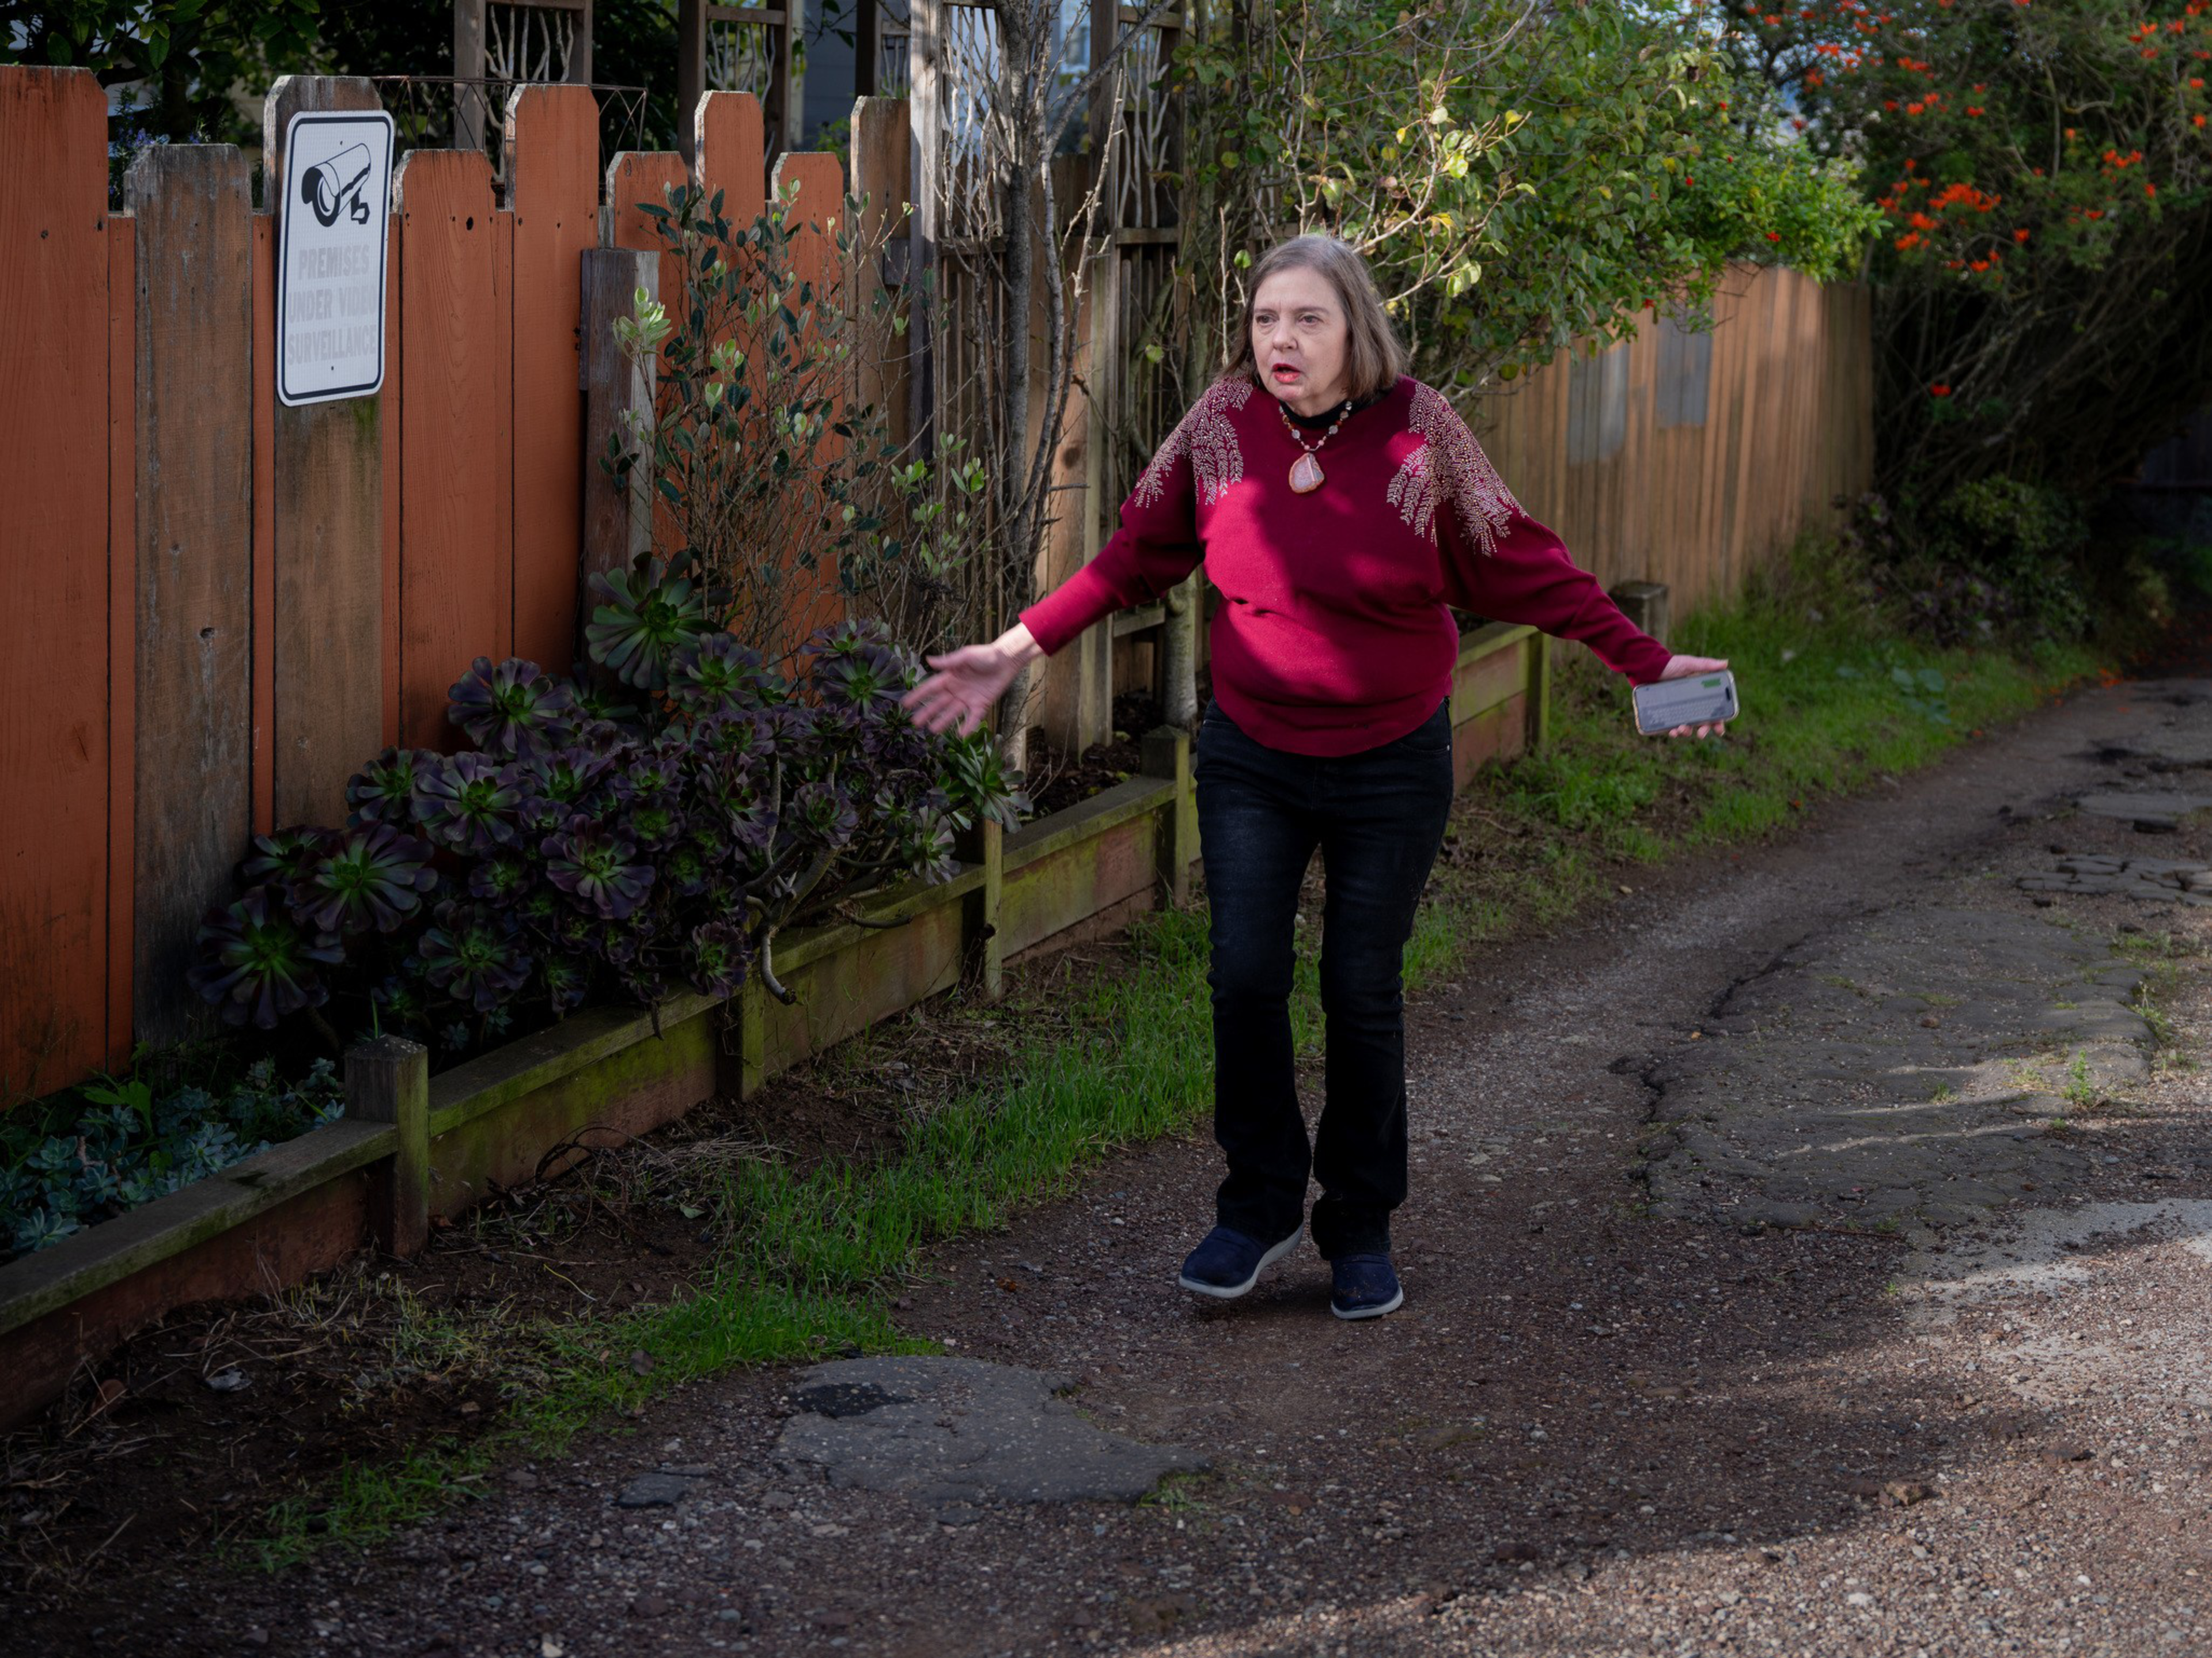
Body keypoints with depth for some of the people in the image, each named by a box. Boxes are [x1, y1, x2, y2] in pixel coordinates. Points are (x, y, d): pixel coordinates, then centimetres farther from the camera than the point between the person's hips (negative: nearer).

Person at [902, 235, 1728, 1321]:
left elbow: (1519, 568, -2)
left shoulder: (1419, 433, -10)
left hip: (1392, 764, -1)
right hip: (1250, 758, 2)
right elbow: (1136, 556, 6)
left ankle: (1361, 1230, 20)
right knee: (1244, 977, -4)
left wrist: (1646, 662, -3)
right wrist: (1017, 649, 3)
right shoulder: (1222, 425, -5)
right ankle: (1260, 1206, 15)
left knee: (1363, 991, 4)